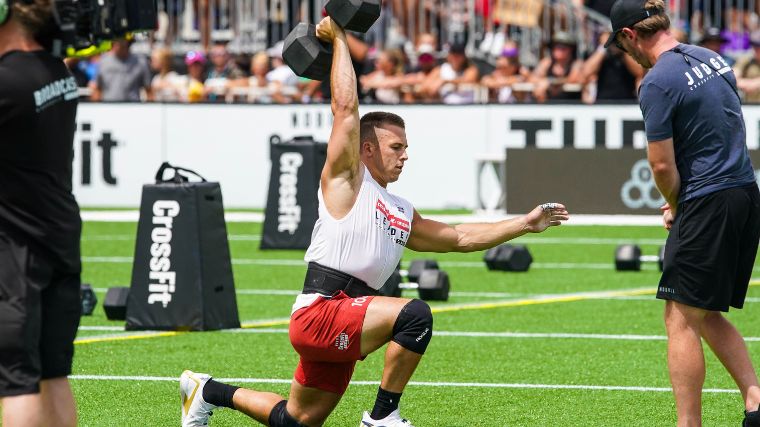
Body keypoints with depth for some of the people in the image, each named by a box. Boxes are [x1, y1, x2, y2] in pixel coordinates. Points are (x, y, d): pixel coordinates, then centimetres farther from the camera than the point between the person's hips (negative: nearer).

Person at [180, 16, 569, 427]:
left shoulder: (403, 214, 22)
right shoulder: (345, 182, -1)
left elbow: (460, 237, 26)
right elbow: (346, 109, -7)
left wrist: (525, 223, 21)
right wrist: (339, 39, -1)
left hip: (342, 330, 8)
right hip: (318, 312, -8)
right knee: (415, 314, -26)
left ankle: (208, 391, 31)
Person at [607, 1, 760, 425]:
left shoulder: (658, 83, -14)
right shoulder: (713, 59, 13)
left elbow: (663, 165, -14)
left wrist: (675, 207, 7)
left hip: (708, 205, -9)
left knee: (682, 319, -2)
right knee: (708, 316, 17)